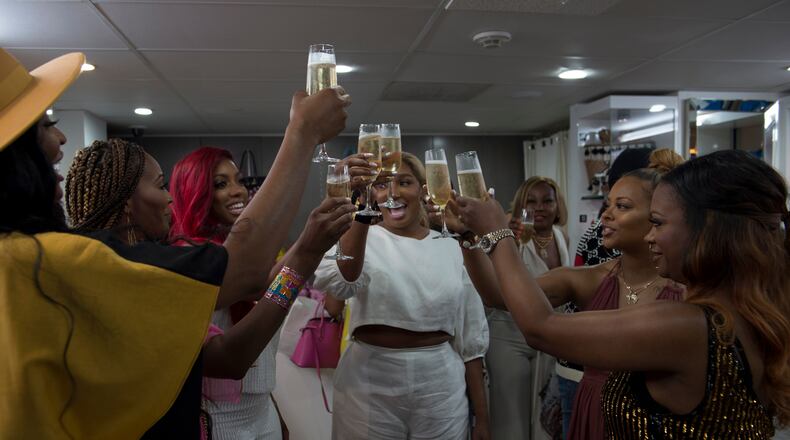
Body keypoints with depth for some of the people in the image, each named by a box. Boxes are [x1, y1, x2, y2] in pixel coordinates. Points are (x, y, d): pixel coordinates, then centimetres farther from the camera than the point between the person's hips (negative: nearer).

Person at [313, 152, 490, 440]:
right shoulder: (363, 239, -4)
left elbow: (470, 337, 6)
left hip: (441, 385, 2)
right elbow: (342, 282, -29)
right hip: (370, 384, -1)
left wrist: (481, 416, 6)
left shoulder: (450, 248, 2)